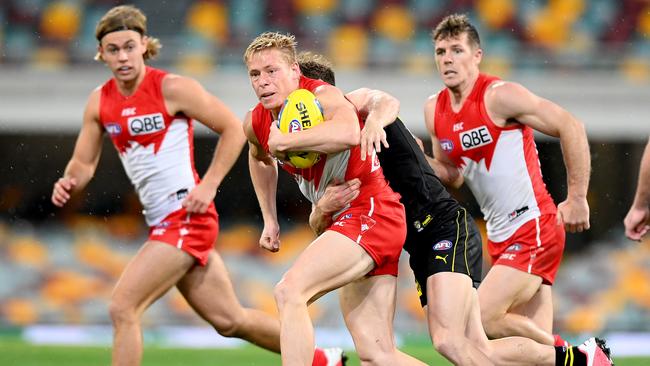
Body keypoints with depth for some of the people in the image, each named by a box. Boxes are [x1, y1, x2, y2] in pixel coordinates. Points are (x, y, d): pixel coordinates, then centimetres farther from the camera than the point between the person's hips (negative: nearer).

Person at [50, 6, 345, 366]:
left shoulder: (171, 88, -12)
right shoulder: (100, 101, 7)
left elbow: (233, 128, -6)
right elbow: (84, 162, 12)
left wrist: (208, 186, -13)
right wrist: (69, 183, -11)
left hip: (186, 218, -7)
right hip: (162, 223, 7)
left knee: (122, 307, -15)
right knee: (229, 320, 15)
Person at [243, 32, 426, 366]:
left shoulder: (323, 97, -17)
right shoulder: (255, 123, 6)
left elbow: (348, 133, -42)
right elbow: (259, 157, 32)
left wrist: (284, 141, -30)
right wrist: (270, 220, 25)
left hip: (370, 213, -9)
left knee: (290, 292, -23)